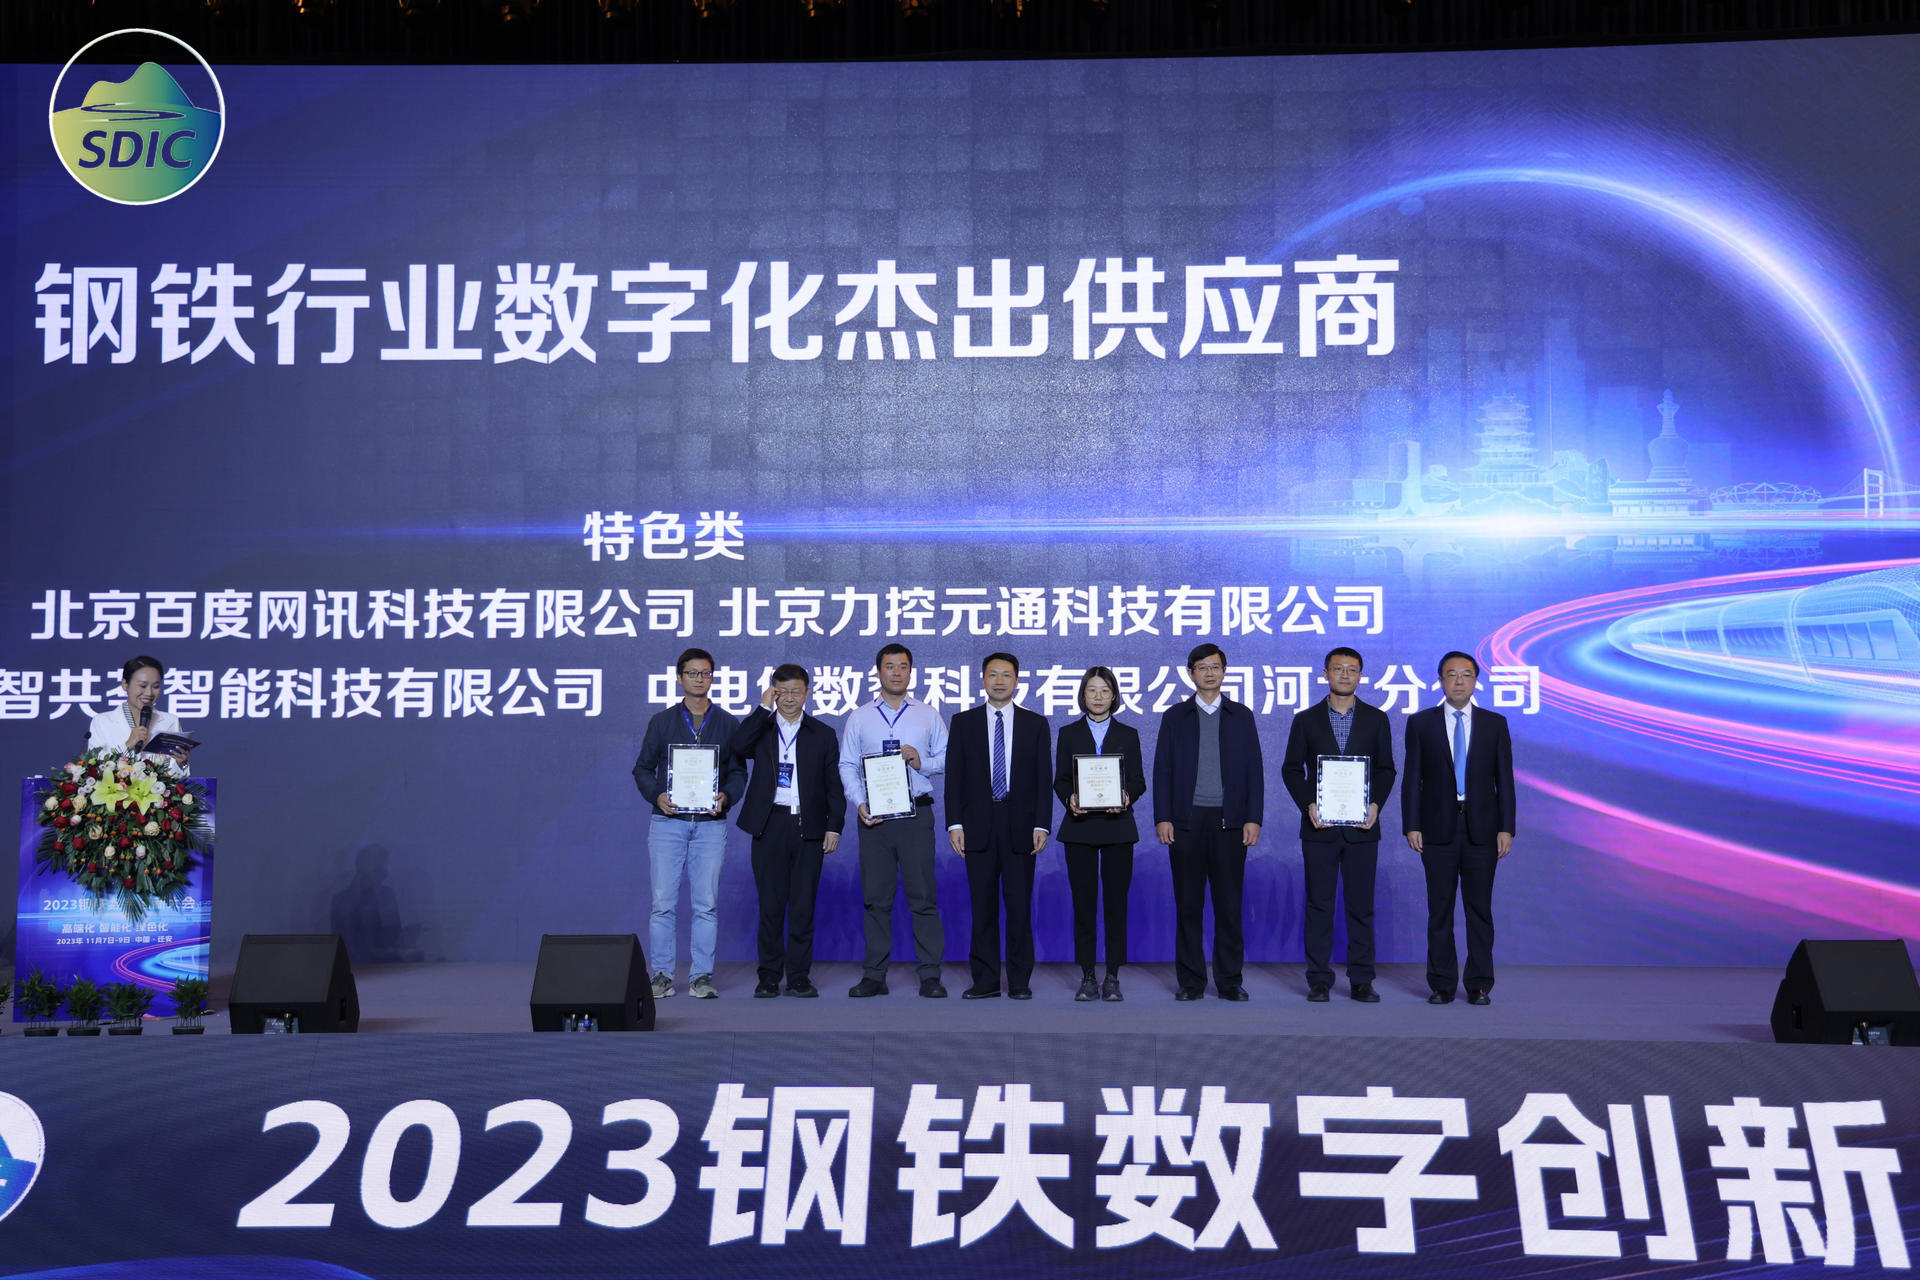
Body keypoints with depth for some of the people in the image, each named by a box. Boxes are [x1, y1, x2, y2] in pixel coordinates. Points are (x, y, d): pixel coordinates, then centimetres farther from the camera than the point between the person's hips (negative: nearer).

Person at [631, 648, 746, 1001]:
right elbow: (643, 768, 9)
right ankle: (661, 975, 6)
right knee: (663, 902, -2)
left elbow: (738, 772, 9)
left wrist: (726, 796, -11)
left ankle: (702, 976, 6)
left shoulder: (728, 724, 10)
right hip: (667, 822, 0)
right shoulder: (662, 722, 9)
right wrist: (657, 795, -9)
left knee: (706, 903, 0)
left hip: (711, 823, 0)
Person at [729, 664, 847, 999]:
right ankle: (769, 977, 9)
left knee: (803, 904, 1)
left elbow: (834, 785, 9)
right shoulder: (760, 730, 9)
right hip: (770, 826, 0)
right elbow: (735, 747, -13)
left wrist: (834, 826, -1)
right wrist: (764, 708, -8)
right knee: (770, 903, 2)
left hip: (808, 827, 0)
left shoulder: (823, 735, 11)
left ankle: (799, 976, 8)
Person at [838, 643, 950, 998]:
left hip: (916, 812, -1)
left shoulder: (928, 716, 11)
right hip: (873, 815, 1)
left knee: (923, 894, -5)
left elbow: (947, 759, 9)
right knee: (876, 896, 3)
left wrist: (922, 762, -10)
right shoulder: (859, 718, 11)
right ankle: (875, 975, 8)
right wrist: (860, 803, -6)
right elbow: (847, 765, 8)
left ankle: (930, 976, -2)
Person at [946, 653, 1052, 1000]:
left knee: (1020, 905, 0)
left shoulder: (1035, 724, 8)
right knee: (982, 906, 3)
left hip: (1020, 827, 0)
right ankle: (985, 980, 10)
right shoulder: (964, 722, 8)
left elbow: (1044, 778, 5)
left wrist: (1042, 825, -4)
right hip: (978, 827, 0)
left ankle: (1020, 981, 8)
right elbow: (954, 776, 5)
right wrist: (954, 823, -4)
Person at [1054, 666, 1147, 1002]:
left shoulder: (1128, 734, 10)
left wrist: (1127, 796, -15)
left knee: (1116, 901, -1)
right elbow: (1059, 779, 5)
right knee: (1083, 902, -1)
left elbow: (1138, 780, 6)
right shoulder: (1068, 733, 9)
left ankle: (1113, 977, 5)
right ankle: (1087, 977, 5)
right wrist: (1069, 798, -15)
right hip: (1080, 827, 0)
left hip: (1117, 826, 0)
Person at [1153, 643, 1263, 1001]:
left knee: (1229, 904, 1)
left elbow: (1254, 770, 6)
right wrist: (1162, 818, -4)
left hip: (1229, 821, 0)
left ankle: (1230, 981, 8)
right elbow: (1162, 770, 5)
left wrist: (1253, 819, -3)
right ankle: (1191, 981, 9)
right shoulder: (1175, 716, 8)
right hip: (1187, 820, 0)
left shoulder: (1241, 715, 9)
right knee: (1188, 904, 2)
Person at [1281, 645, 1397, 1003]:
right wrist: (1308, 805, -8)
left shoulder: (1376, 719, 8)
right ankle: (1319, 980, 7)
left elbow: (1386, 769, 8)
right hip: (1319, 827, 0)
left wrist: (1376, 804, -8)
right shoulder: (1306, 720, 6)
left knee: (1361, 906, 3)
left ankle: (1361, 981, 9)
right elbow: (1291, 769, 5)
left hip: (1362, 827, 0)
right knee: (1319, 906, 2)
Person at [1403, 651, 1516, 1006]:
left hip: (1481, 829, 0)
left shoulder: (1495, 723, 6)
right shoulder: (1420, 723, 5)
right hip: (1438, 829, 0)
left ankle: (1479, 985, 10)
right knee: (1440, 910, 3)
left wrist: (1506, 828, -2)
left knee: (1480, 909, 4)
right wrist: (1411, 826, -5)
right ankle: (1442, 985, 10)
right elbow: (1412, 779, 3)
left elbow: (1504, 779, 5)